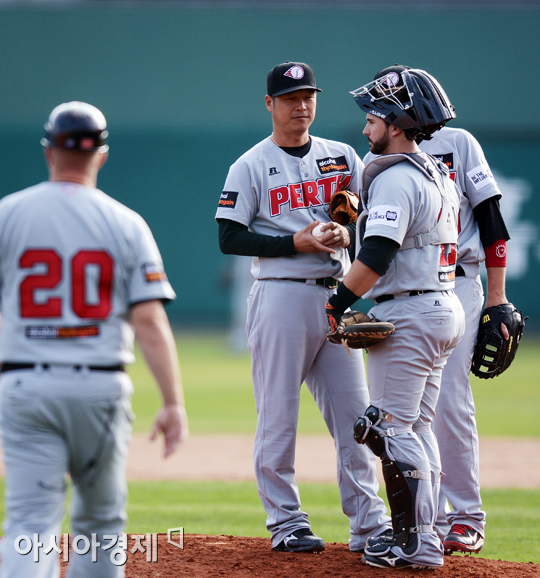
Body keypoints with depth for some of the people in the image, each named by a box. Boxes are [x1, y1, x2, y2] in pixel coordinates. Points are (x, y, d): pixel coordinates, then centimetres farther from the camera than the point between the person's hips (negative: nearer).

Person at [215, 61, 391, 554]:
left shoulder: (343, 158, 13)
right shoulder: (250, 167, 0)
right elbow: (230, 238, -6)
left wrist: (346, 233, -10)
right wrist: (296, 242, -15)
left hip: (337, 295, 4)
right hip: (281, 296, -4)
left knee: (353, 411, 2)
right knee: (278, 414, -2)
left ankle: (369, 523, 4)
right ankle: (286, 522, 6)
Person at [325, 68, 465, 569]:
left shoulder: (396, 177, -16)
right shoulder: (439, 175, 16)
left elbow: (377, 255, -23)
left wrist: (340, 302, -15)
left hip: (406, 314, -10)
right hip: (444, 307, 10)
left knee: (392, 430, -7)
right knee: (415, 426, 16)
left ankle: (417, 544, -9)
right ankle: (420, 534, 18)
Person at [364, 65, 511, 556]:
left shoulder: (457, 143, 4)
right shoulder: (374, 162, 14)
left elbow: (491, 220, 2)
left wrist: (497, 298, -4)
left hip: (454, 289, -4)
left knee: (450, 405, -11)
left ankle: (467, 517, -2)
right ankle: (430, 518, 8)